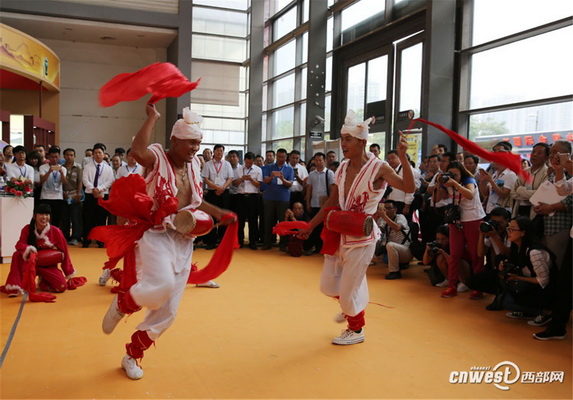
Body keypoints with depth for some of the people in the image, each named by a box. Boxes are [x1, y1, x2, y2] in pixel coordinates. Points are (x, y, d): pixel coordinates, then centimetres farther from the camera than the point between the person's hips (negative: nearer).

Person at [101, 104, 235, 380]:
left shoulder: (193, 165, 11)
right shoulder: (158, 157, -8)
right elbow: (137, 151, -33)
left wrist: (219, 214, 8)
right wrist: (152, 118, -22)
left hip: (183, 242, 6)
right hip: (156, 235, -6)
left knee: (166, 312, 8)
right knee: (162, 284, -35)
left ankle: (132, 355, 30)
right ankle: (122, 303, 1)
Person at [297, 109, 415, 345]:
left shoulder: (378, 168, -14)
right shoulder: (342, 168, 3)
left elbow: (409, 188, -26)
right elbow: (331, 202, 8)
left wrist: (403, 158, -35)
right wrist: (310, 226, 8)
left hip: (361, 236, -6)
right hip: (339, 233, 6)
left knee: (349, 288, 3)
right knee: (328, 285, 16)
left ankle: (356, 330, 31)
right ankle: (350, 307, 49)